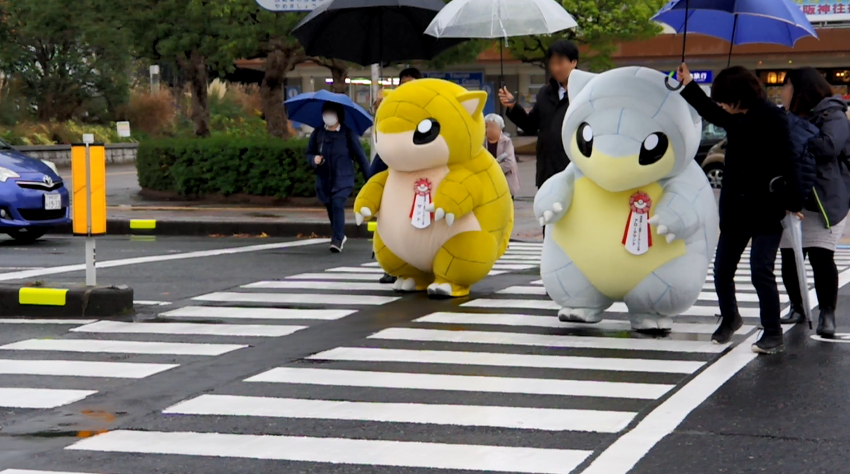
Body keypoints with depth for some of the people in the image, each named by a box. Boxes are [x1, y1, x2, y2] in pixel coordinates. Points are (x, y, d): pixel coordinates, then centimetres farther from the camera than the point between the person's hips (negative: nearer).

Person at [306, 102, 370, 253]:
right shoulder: (317, 134, 2)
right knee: (330, 209, 11)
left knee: (337, 204, -22)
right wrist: (314, 159, -11)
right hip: (324, 180, 4)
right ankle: (340, 236, 34)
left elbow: (360, 156, -3)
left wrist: (370, 179, -4)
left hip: (343, 179, -4)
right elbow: (309, 153, 14)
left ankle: (337, 240, -21)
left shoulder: (348, 134, -6)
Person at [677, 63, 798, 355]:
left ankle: (773, 335, 2)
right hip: (735, 209, 8)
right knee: (722, 270, 12)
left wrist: (791, 202, -23)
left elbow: (785, 163, -18)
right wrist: (687, 85, 22)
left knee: (761, 272, -10)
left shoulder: (772, 117, -15)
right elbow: (710, 113, 25)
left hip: (767, 211, -8)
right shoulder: (735, 119, 7)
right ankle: (730, 318, 37)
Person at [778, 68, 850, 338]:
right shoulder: (788, 117, 18)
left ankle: (827, 315, -5)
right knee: (789, 258, 6)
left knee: (821, 257, -11)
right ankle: (797, 309, 20)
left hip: (824, 201, -7)